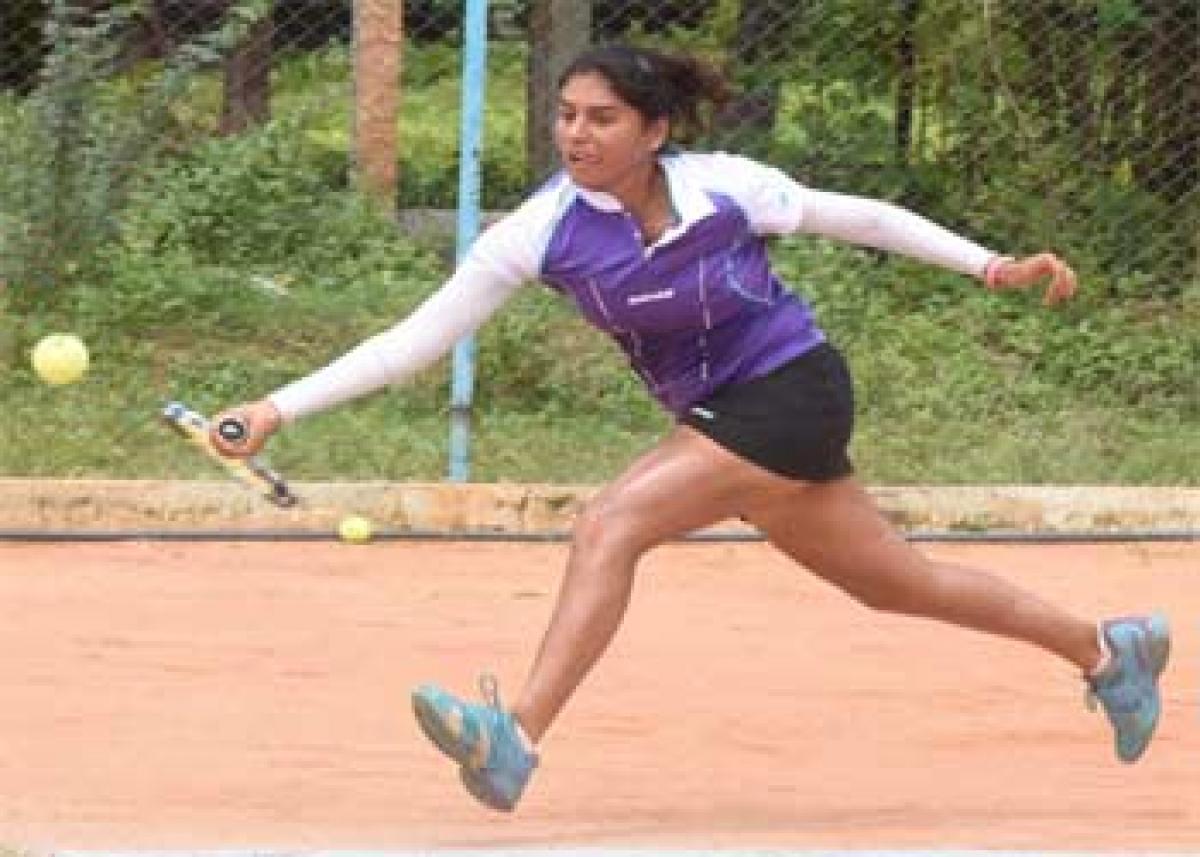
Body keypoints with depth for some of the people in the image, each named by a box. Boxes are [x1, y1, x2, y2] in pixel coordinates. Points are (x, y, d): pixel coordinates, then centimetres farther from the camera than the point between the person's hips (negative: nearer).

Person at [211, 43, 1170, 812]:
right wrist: (278, 409, -19)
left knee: (610, 526, -24)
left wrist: (994, 265, -4)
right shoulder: (543, 232, -11)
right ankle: (1107, 647, 38)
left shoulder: (723, 187, -18)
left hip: (793, 393, -5)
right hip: (722, 418, 5)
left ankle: (517, 739, -28)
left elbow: (860, 217, -1)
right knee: (899, 583, 17)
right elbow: (414, 340, -11)